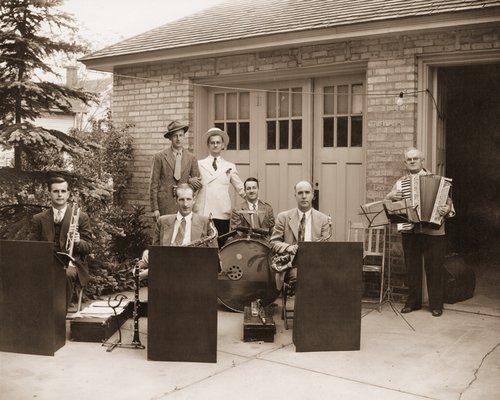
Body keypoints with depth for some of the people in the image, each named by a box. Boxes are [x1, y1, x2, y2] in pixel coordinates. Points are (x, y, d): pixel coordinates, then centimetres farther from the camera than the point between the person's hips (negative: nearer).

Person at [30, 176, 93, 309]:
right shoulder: (38, 219, 17)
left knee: (67, 274, -36)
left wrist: (78, 241, -15)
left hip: (71, 264, -1)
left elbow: (88, 247, 9)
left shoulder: (81, 217, 11)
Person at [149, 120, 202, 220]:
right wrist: (155, 209, -5)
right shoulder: (159, 157, 3)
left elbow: (198, 185, 13)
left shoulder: (191, 158, 10)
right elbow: (154, 184, 1)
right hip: (165, 204, -2)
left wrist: (189, 181, -9)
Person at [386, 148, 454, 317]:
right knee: (412, 268, 8)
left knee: (434, 268, 1)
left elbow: (447, 199, 1)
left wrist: (447, 209, -20)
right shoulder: (400, 182, 12)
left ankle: (436, 304, 11)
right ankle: (413, 302, 20)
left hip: (433, 231, -2)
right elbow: (387, 200, 8)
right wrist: (392, 196, -15)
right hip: (409, 231, 2)